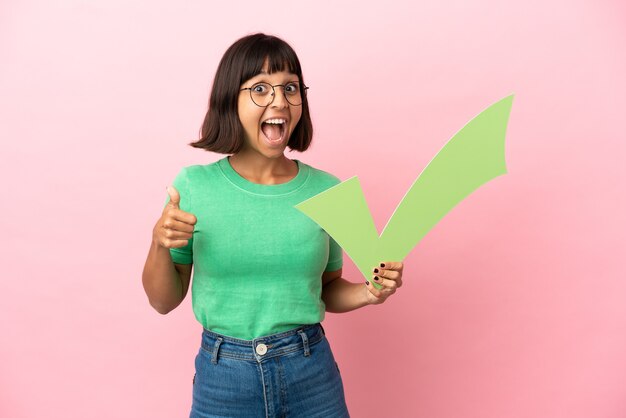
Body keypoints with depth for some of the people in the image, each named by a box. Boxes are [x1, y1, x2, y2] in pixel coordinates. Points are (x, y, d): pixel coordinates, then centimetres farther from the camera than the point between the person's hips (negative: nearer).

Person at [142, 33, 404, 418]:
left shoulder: (326, 189, -5)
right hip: (223, 377, -1)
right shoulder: (194, 186, -8)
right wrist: (160, 245, -17)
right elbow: (164, 301, 0)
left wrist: (368, 293, -11)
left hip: (313, 375, 1)